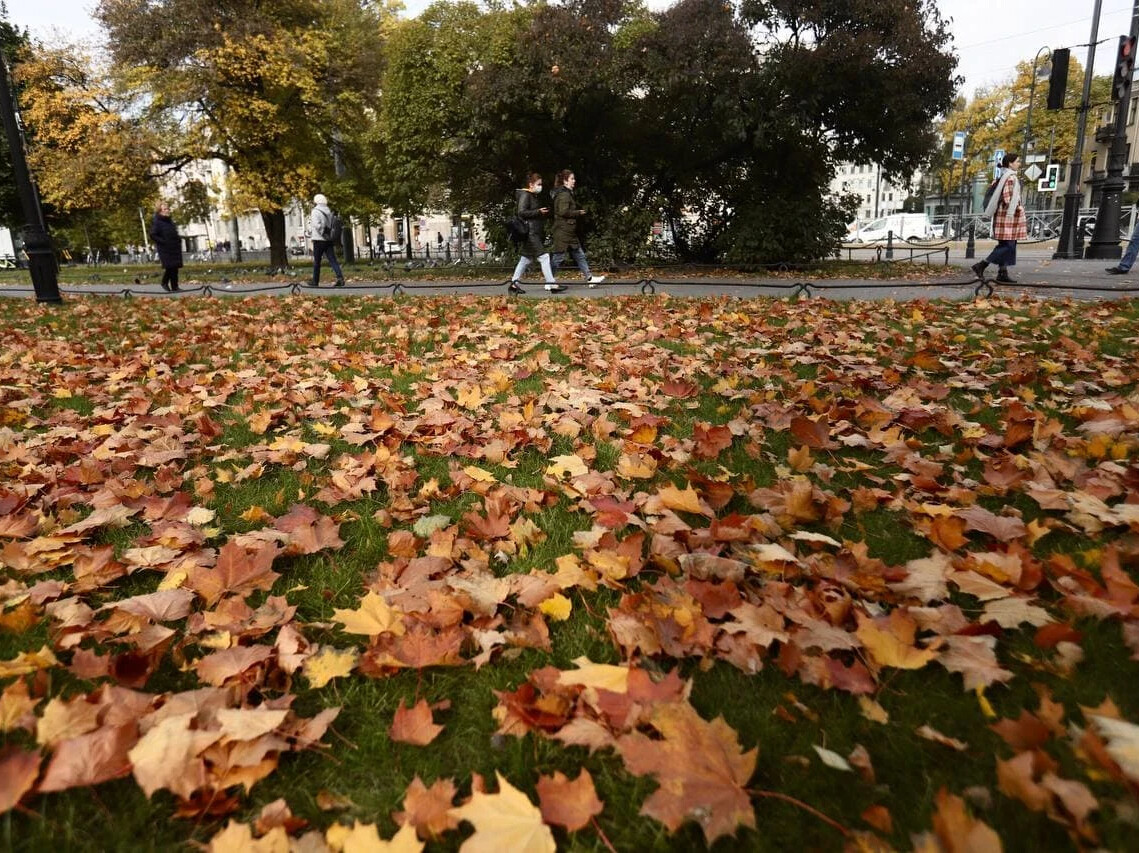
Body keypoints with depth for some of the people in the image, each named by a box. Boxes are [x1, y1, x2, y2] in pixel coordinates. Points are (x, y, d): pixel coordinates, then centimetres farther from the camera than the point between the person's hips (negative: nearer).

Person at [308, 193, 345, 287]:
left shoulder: (315, 211, -7)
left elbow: (317, 225, -21)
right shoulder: (329, 211, 11)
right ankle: (340, 278, -20)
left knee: (316, 262, 6)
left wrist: (323, 233, -7)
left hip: (319, 240, -4)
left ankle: (315, 282, 14)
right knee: (332, 260, -2)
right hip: (329, 240, 5)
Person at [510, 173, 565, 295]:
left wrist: (544, 213, 13)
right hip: (530, 232, -10)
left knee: (526, 259, 12)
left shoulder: (534, 196, 21)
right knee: (544, 257, -13)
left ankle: (514, 284, 18)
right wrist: (538, 212, -19)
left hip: (536, 232, 10)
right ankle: (552, 285, -14)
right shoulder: (525, 195, -8)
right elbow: (521, 212, -18)